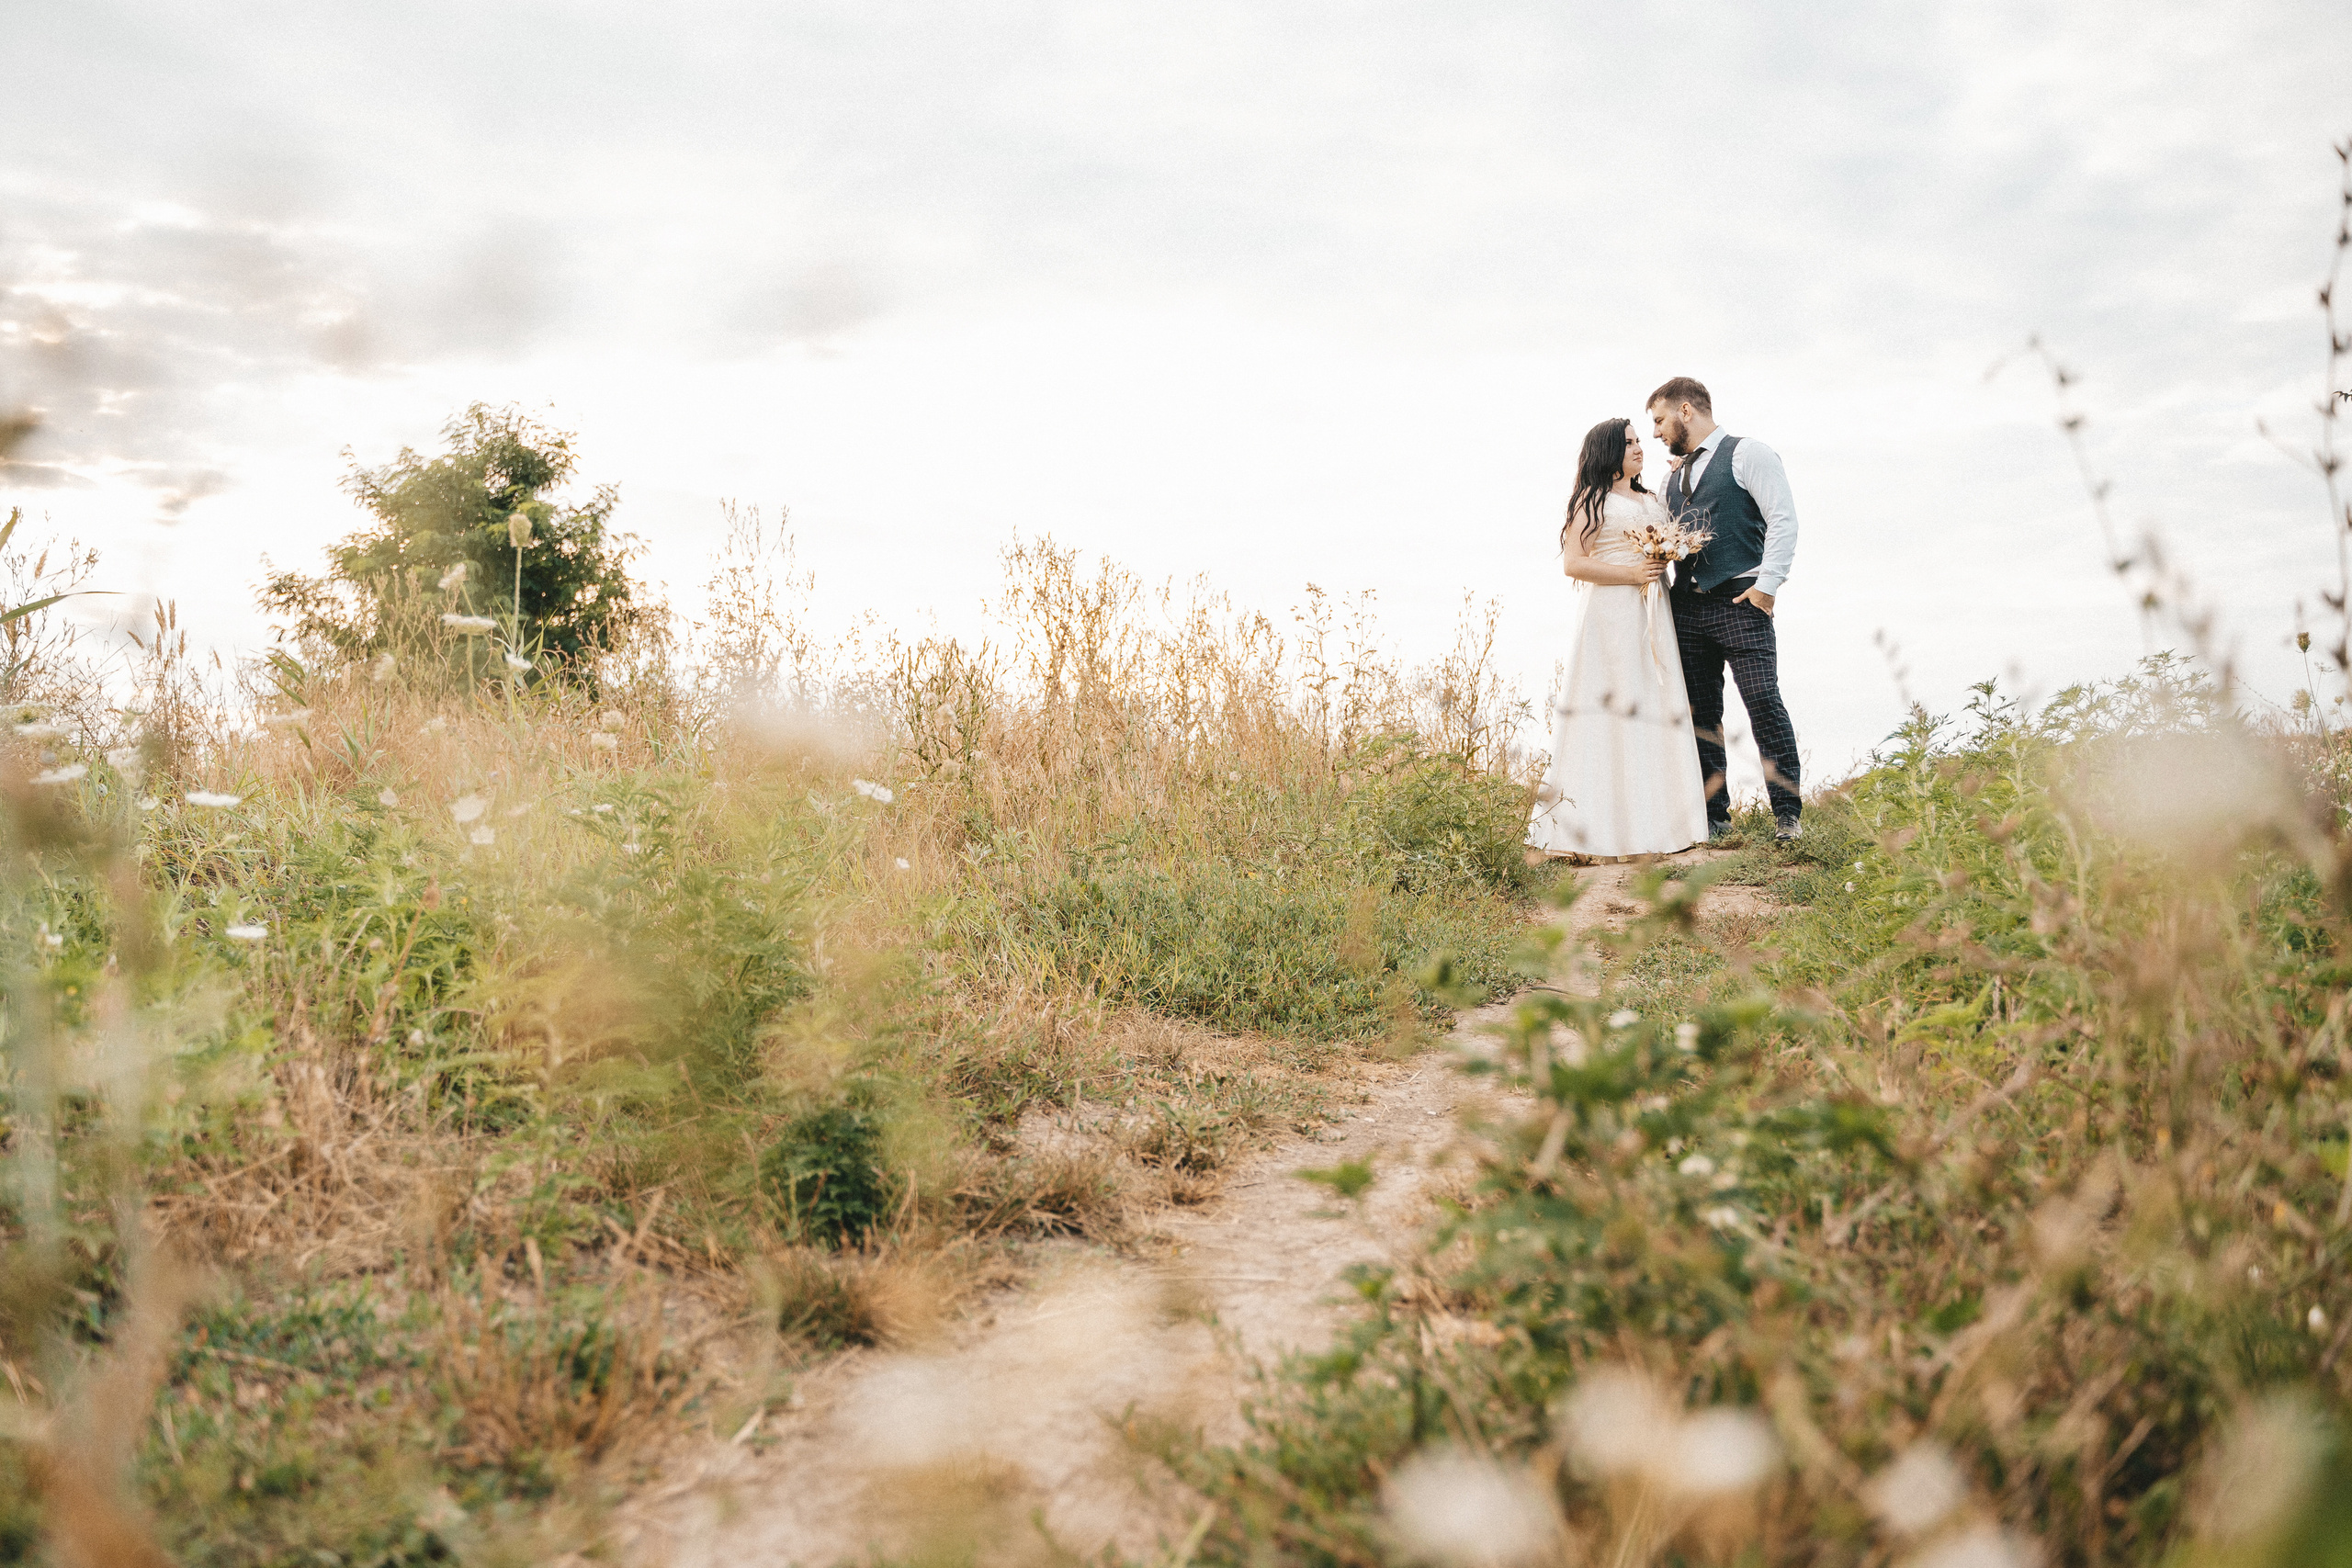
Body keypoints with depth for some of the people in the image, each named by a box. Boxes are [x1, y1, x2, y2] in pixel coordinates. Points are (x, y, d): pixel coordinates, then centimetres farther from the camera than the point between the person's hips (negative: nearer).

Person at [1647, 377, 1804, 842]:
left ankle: (1787, 814, -8)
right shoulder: (1675, 476, 23)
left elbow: (1783, 519, -7)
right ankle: (1714, 815, 10)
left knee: (1763, 701, -12)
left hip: (1740, 601, -7)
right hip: (1686, 606, 7)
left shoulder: (1747, 454, 1)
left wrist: (1767, 584, -15)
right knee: (1700, 714, 5)